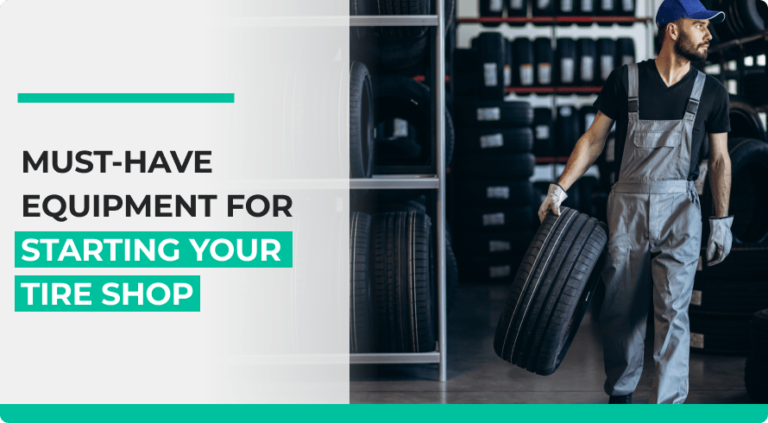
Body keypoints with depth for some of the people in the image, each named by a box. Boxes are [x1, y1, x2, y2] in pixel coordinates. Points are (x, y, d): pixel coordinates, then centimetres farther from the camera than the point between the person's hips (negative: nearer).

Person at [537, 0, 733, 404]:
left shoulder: (710, 92, 5)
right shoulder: (626, 79, 0)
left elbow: (719, 159, 9)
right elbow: (594, 138, 5)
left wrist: (721, 220, 5)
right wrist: (560, 188, -1)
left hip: (679, 209, 0)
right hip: (627, 205, 0)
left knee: (672, 311, -7)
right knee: (621, 309, 7)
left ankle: (668, 407, -5)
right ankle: (620, 394, 24)